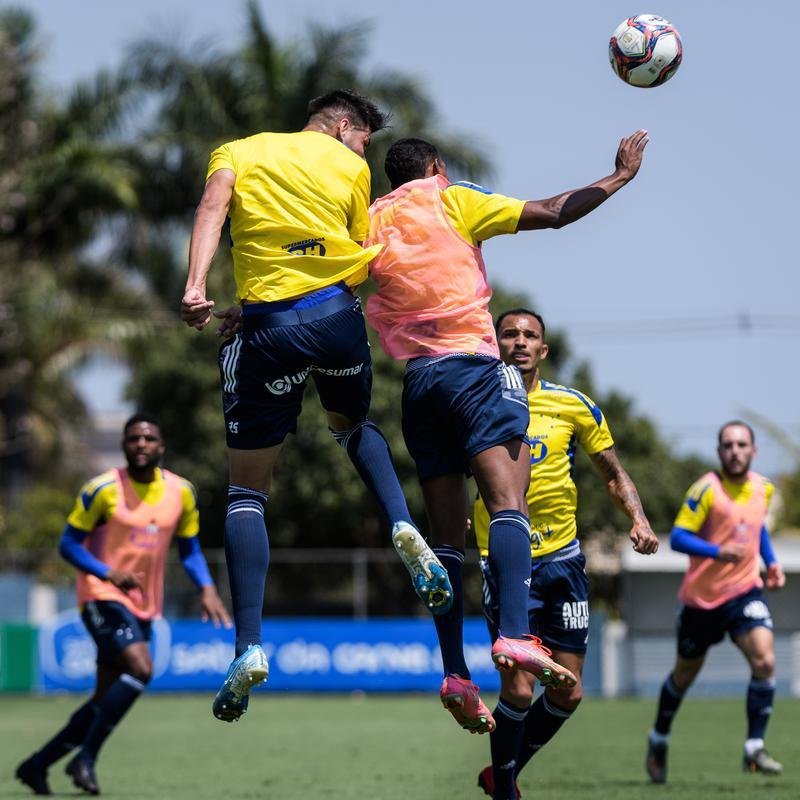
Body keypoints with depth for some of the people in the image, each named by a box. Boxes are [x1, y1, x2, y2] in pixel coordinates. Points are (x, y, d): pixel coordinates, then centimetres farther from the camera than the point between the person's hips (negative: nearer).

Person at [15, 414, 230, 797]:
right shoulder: (102, 489, -10)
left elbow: (189, 549, 14)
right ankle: (85, 758, -17)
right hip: (103, 597, -6)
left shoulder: (181, 492, 4)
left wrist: (207, 588, -4)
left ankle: (37, 765, 20)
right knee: (140, 668, -27)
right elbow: (69, 543, -7)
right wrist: (110, 574, -22)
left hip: (144, 606, 6)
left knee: (106, 699, 7)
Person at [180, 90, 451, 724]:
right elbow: (358, 266, 11)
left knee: (247, 490, 6)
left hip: (268, 329, -1)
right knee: (354, 426, 33)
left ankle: (249, 648, -6)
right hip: (338, 315, 1)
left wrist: (196, 285, -20)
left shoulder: (237, 152, 16)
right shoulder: (349, 167, 15)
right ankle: (404, 529, 5)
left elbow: (213, 207, -6)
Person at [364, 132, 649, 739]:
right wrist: (620, 176, 13)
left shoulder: (371, 222, 18)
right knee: (507, 501, -18)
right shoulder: (452, 201, 7)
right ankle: (515, 637, -38)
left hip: (417, 381, 5)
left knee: (446, 535, 5)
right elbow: (554, 212, 2)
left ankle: (455, 674, -3)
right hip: (470, 363, -5)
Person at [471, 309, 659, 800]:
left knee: (567, 694, 4)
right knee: (519, 690, -12)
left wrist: (639, 519, -5)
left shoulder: (574, 406, 3)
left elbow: (614, 474, 12)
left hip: (563, 558, 3)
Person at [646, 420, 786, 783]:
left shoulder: (764, 488, 3)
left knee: (765, 661, -20)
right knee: (684, 675, 12)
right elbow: (677, 537, -21)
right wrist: (718, 552, -34)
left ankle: (754, 749, -12)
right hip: (702, 595, -3)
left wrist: (771, 562, 9)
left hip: (744, 590, 3)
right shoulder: (706, 490, -16)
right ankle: (659, 740, 37)